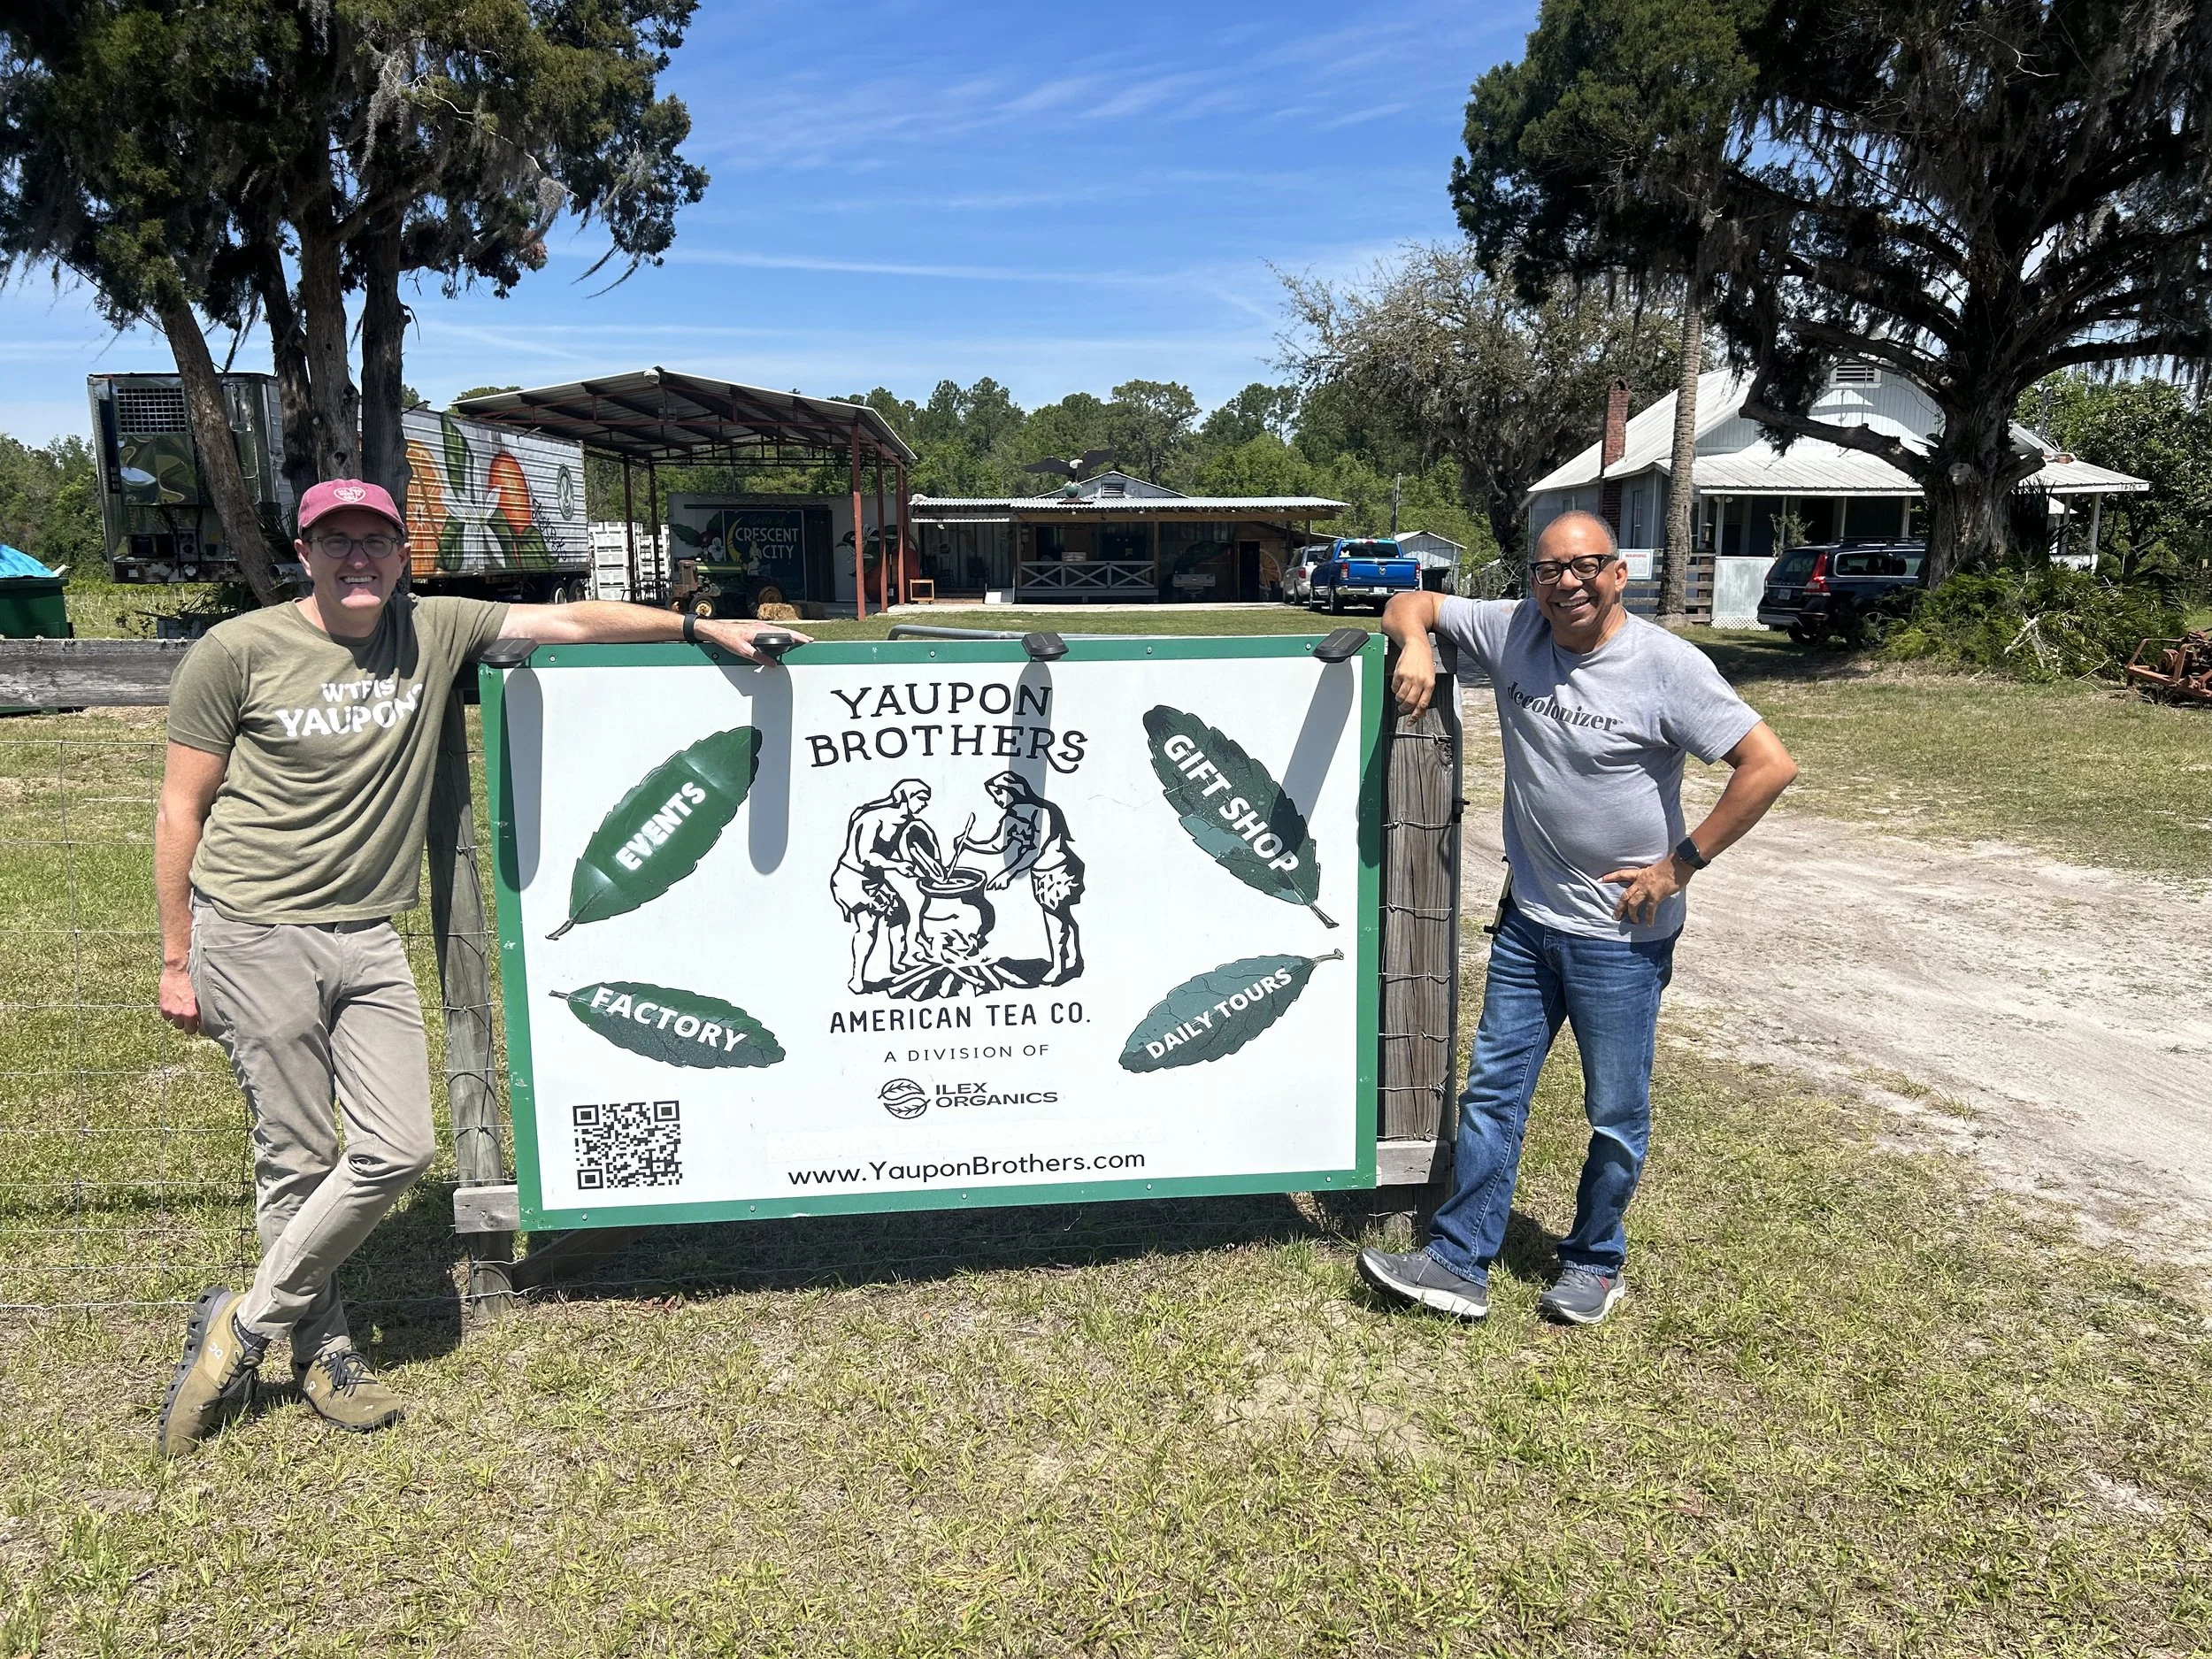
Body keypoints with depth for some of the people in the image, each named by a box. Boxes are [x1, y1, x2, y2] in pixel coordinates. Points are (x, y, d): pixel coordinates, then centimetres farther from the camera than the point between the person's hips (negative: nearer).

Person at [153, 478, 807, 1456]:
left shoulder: (433, 632, 4)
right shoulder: (239, 652, -4)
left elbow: (569, 621, 7)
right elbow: (181, 810, 0)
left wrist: (702, 628, 3)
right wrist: (177, 960, 1)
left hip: (366, 937, 4)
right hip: (254, 934, -4)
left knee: (397, 1151, 0)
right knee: (298, 1159, 1)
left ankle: (242, 1326, 19)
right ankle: (322, 1351, 22)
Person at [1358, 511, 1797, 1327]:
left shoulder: (1668, 666, -16)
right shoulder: (1511, 629, -3)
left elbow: (1770, 766, -17)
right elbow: (1411, 604, 8)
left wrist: (1680, 865, -16)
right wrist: (1416, 642, -16)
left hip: (1621, 933, -4)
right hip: (1528, 919, 5)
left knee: (1616, 1114, 10)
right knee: (1492, 1090, 10)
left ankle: (1595, 1263, 32)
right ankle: (1459, 1263, 20)